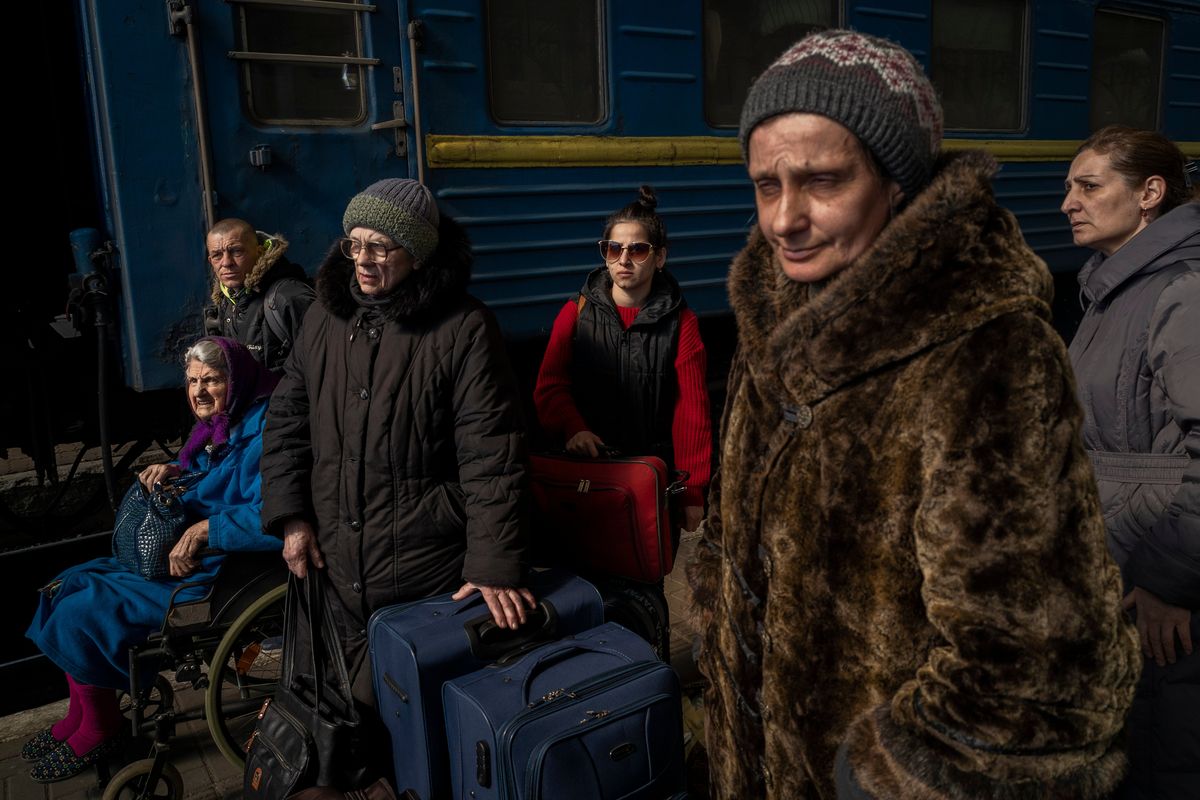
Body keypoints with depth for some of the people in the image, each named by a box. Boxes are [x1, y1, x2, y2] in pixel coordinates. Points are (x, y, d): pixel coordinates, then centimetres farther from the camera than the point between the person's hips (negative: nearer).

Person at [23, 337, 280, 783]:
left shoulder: (262, 434, -22)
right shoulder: (216, 428, 8)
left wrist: (204, 529, -27)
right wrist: (173, 473, 3)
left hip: (214, 578, -10)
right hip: (176, 556, 10)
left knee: (80, 612, -9)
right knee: (66, 587, 11)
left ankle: (98, 731, 14)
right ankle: (79, 717, 24)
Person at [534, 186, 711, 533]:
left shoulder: (680, 322, -1)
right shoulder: (576, 312, 3)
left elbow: (692, 412, -4)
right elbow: (550, 387, 0)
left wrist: (693, 493, -8)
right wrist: (573, 428, -21)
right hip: (587, 466, 1)